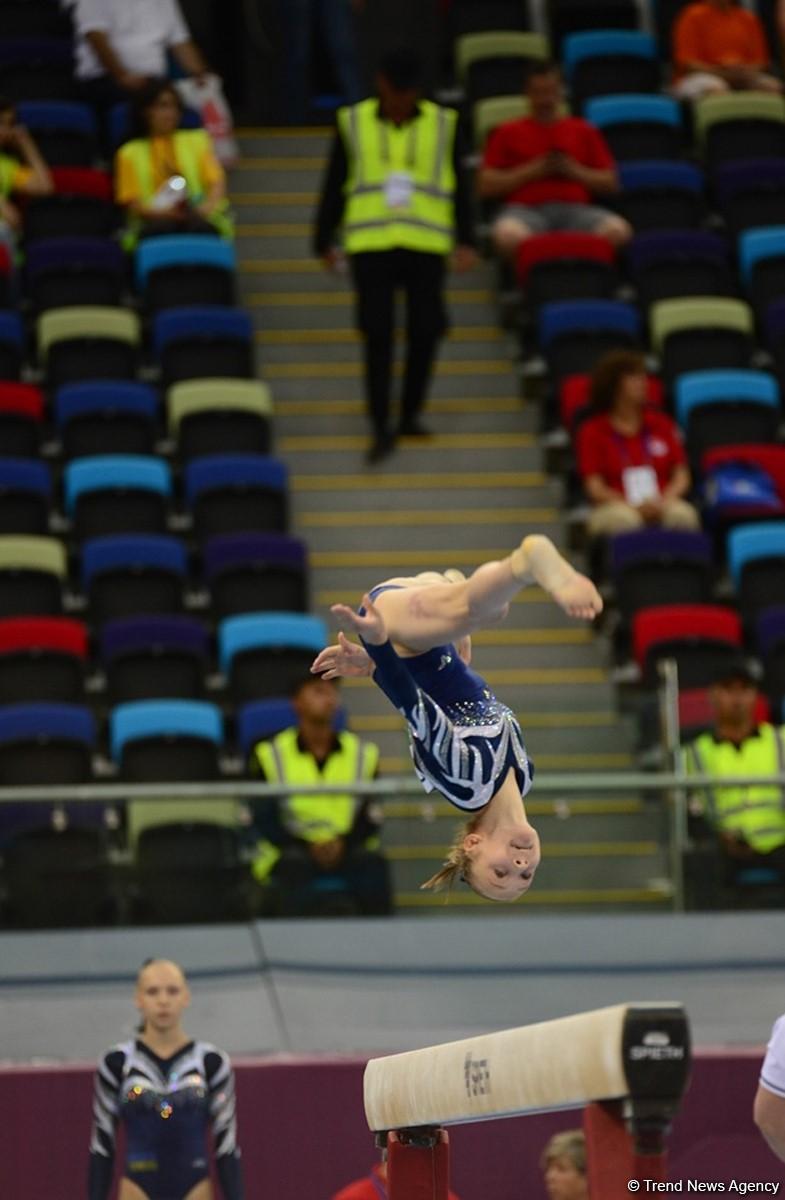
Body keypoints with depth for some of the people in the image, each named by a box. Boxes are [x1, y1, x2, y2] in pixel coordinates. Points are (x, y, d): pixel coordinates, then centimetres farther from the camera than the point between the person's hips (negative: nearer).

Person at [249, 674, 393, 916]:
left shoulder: (363, 754, 11)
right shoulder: (270, 755, 4)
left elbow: (370, 818, 6)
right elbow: (265, 821, -1)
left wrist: (343, 842, -15)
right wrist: (309, 846, -16)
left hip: (347, 849, 2)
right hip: (290, 852, -2)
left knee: (374, 862, -29)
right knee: (295, 866, -36)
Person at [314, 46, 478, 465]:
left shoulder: (442, 124, 7)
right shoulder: (353, 123, 5)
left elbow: (458, 187, 10)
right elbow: (334, 187, 10)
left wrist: (465, 241, 5)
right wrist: (324, 241, 9)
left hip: (426, 243, 1)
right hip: (370, 244, -1)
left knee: (424, 331, 1)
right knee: (378, 334, -6)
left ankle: (410, 414, 19)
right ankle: (380, 427, -4)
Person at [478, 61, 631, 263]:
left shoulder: (584, 132, 24)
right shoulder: (507, 133, 20)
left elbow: (610, 184, 18)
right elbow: (486, 186, 10)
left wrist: (575, 172, 1)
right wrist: (532, 172, -1)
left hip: (575, 210, 2)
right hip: (526, 210, -2)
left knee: (618, 231, -33)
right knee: (508, 235, -41)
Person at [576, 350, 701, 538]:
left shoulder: (662, 424, 18)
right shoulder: (593, 431, 9)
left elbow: (682, 476, 13)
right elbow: (595, 488, 1)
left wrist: (663, 501, -10)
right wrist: (634, 507, -16)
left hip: (663, 505, 2)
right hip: (615, 505, -2)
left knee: (683, 515, -33)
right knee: (623, 520, -39)